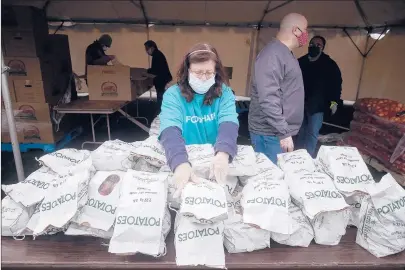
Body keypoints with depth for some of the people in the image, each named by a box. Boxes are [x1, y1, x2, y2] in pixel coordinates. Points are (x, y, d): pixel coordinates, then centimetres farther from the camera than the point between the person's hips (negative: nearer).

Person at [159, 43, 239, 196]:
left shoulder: (224, 93, -1)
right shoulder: (173, 94, -5)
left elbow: (229, 125, -16)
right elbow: (170, 130, -19)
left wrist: (223, 154, -36)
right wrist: (180, 162, -38)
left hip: (216, 162, 1)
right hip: (184, 162, -1)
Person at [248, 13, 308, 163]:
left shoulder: (285, 53, 17)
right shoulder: (273, 54, -16)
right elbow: (268, 99, -25)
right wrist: (284, 133, -23)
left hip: (280, 131, 10)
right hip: (271, 133, -10)